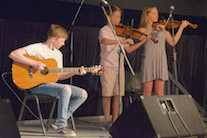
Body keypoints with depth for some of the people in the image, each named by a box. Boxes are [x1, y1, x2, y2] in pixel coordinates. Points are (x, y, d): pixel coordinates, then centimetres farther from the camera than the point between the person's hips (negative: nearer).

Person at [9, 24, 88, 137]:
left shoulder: (58, 54, 17)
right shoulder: (38, 48, -8)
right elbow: (13, 54, -19)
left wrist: (75, 72, 5)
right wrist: (34, 63, -25)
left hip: (51, 83, 8)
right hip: (37, 85, -8)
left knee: (83, 94, -2)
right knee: (66, 89, -35)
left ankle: (61, 120, -1)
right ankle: (61, 127, -28)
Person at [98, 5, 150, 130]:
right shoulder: (104, 30, -3)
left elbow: (128, 49, 16)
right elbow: (104, 41, -27)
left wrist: (143, 41, 8)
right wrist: (122, 41, -36)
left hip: (119, 67, 6)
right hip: (108, 66, -6)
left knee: (117, 95, 3)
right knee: (107, 94, -5)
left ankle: (115, 121, 8)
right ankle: (107, 121, 3)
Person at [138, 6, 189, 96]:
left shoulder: (163, 29, 18)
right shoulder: (142, 29, 8)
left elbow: (173, 42, 8)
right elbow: (140, 37, -16)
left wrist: (182, 27, 5)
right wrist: (154, 29, -25)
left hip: (161, 61, 3)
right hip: (148, 61, -3)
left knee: (159, 92, 1)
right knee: (147, 93, -3)